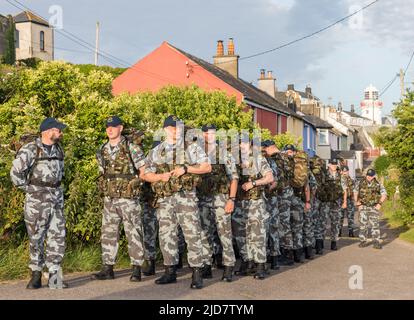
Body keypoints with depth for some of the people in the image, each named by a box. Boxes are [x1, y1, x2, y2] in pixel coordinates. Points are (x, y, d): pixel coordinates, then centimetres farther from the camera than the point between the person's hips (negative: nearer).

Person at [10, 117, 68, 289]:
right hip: (37, 200, -6)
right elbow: (15, 172, -9)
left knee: (57, 237, 2)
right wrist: (28, 189, -5)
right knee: (36, 239, 2)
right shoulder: (30, 149, -10)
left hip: (57, 199, 6)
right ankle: (36, 276, 13)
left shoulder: (59, 149, 11)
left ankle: (54, 276, 9)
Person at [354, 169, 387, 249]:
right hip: (363, 206, 2)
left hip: (374, 207, -1)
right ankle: (363, 241, 10)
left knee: (375, 224, -6)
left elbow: (384, 194, 4)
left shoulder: (378, 184, -1)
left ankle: (376, 242, -4)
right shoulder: (361, 183, 3)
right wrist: (357, 202, 3)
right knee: (363, 224, 2)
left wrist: (380, 203, -6)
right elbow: (355, 192, 13)